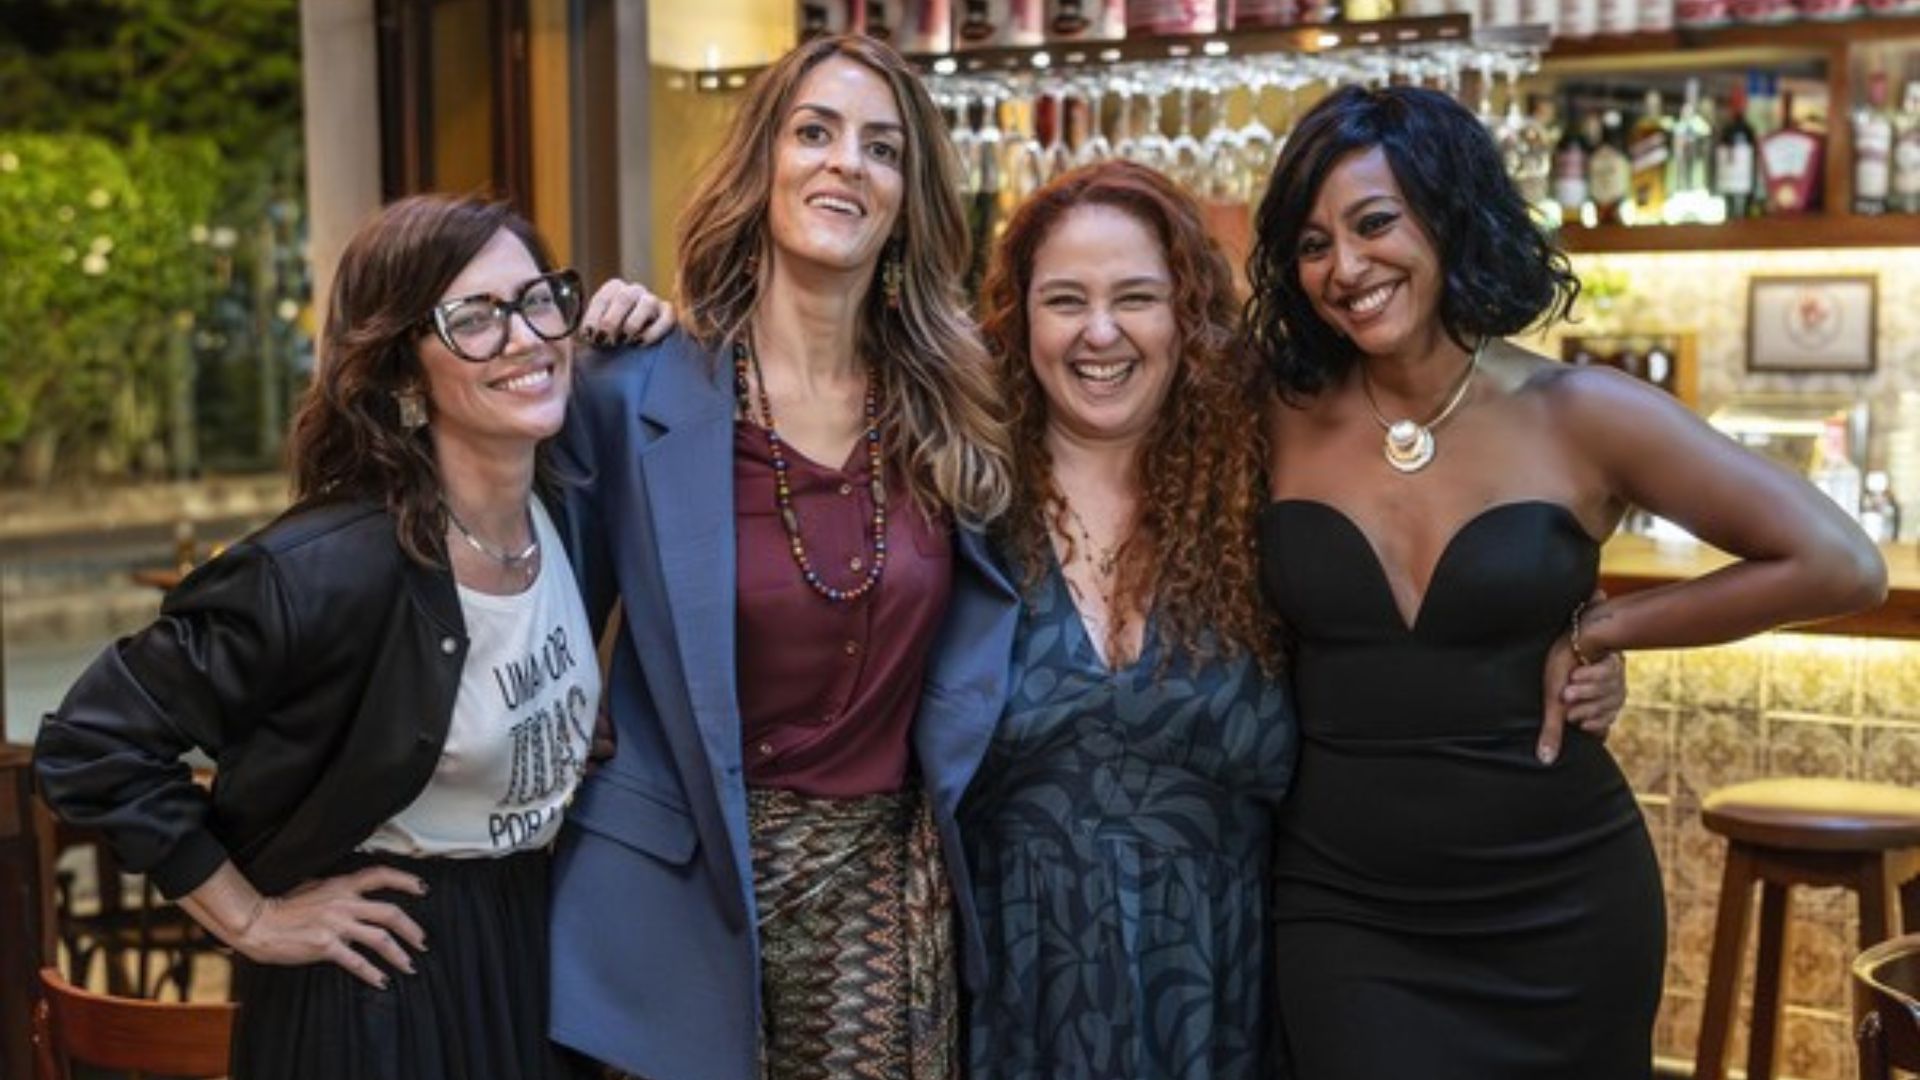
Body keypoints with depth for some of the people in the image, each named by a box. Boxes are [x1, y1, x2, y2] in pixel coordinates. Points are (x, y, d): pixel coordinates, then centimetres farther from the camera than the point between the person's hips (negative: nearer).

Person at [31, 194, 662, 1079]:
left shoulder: (565, 505, -6)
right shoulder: (332, 569, -26)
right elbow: (89, 744, -20)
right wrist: (251, 921, -14)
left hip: (536, 947, 6)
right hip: (380, 987, -6)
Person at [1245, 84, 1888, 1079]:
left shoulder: (1577, 416, -6)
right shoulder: (1281, 423, -3)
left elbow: (1838, 566, -6)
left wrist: (1597, 632, -5)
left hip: (1561, 909, 0)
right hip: (1344, 912, 0)